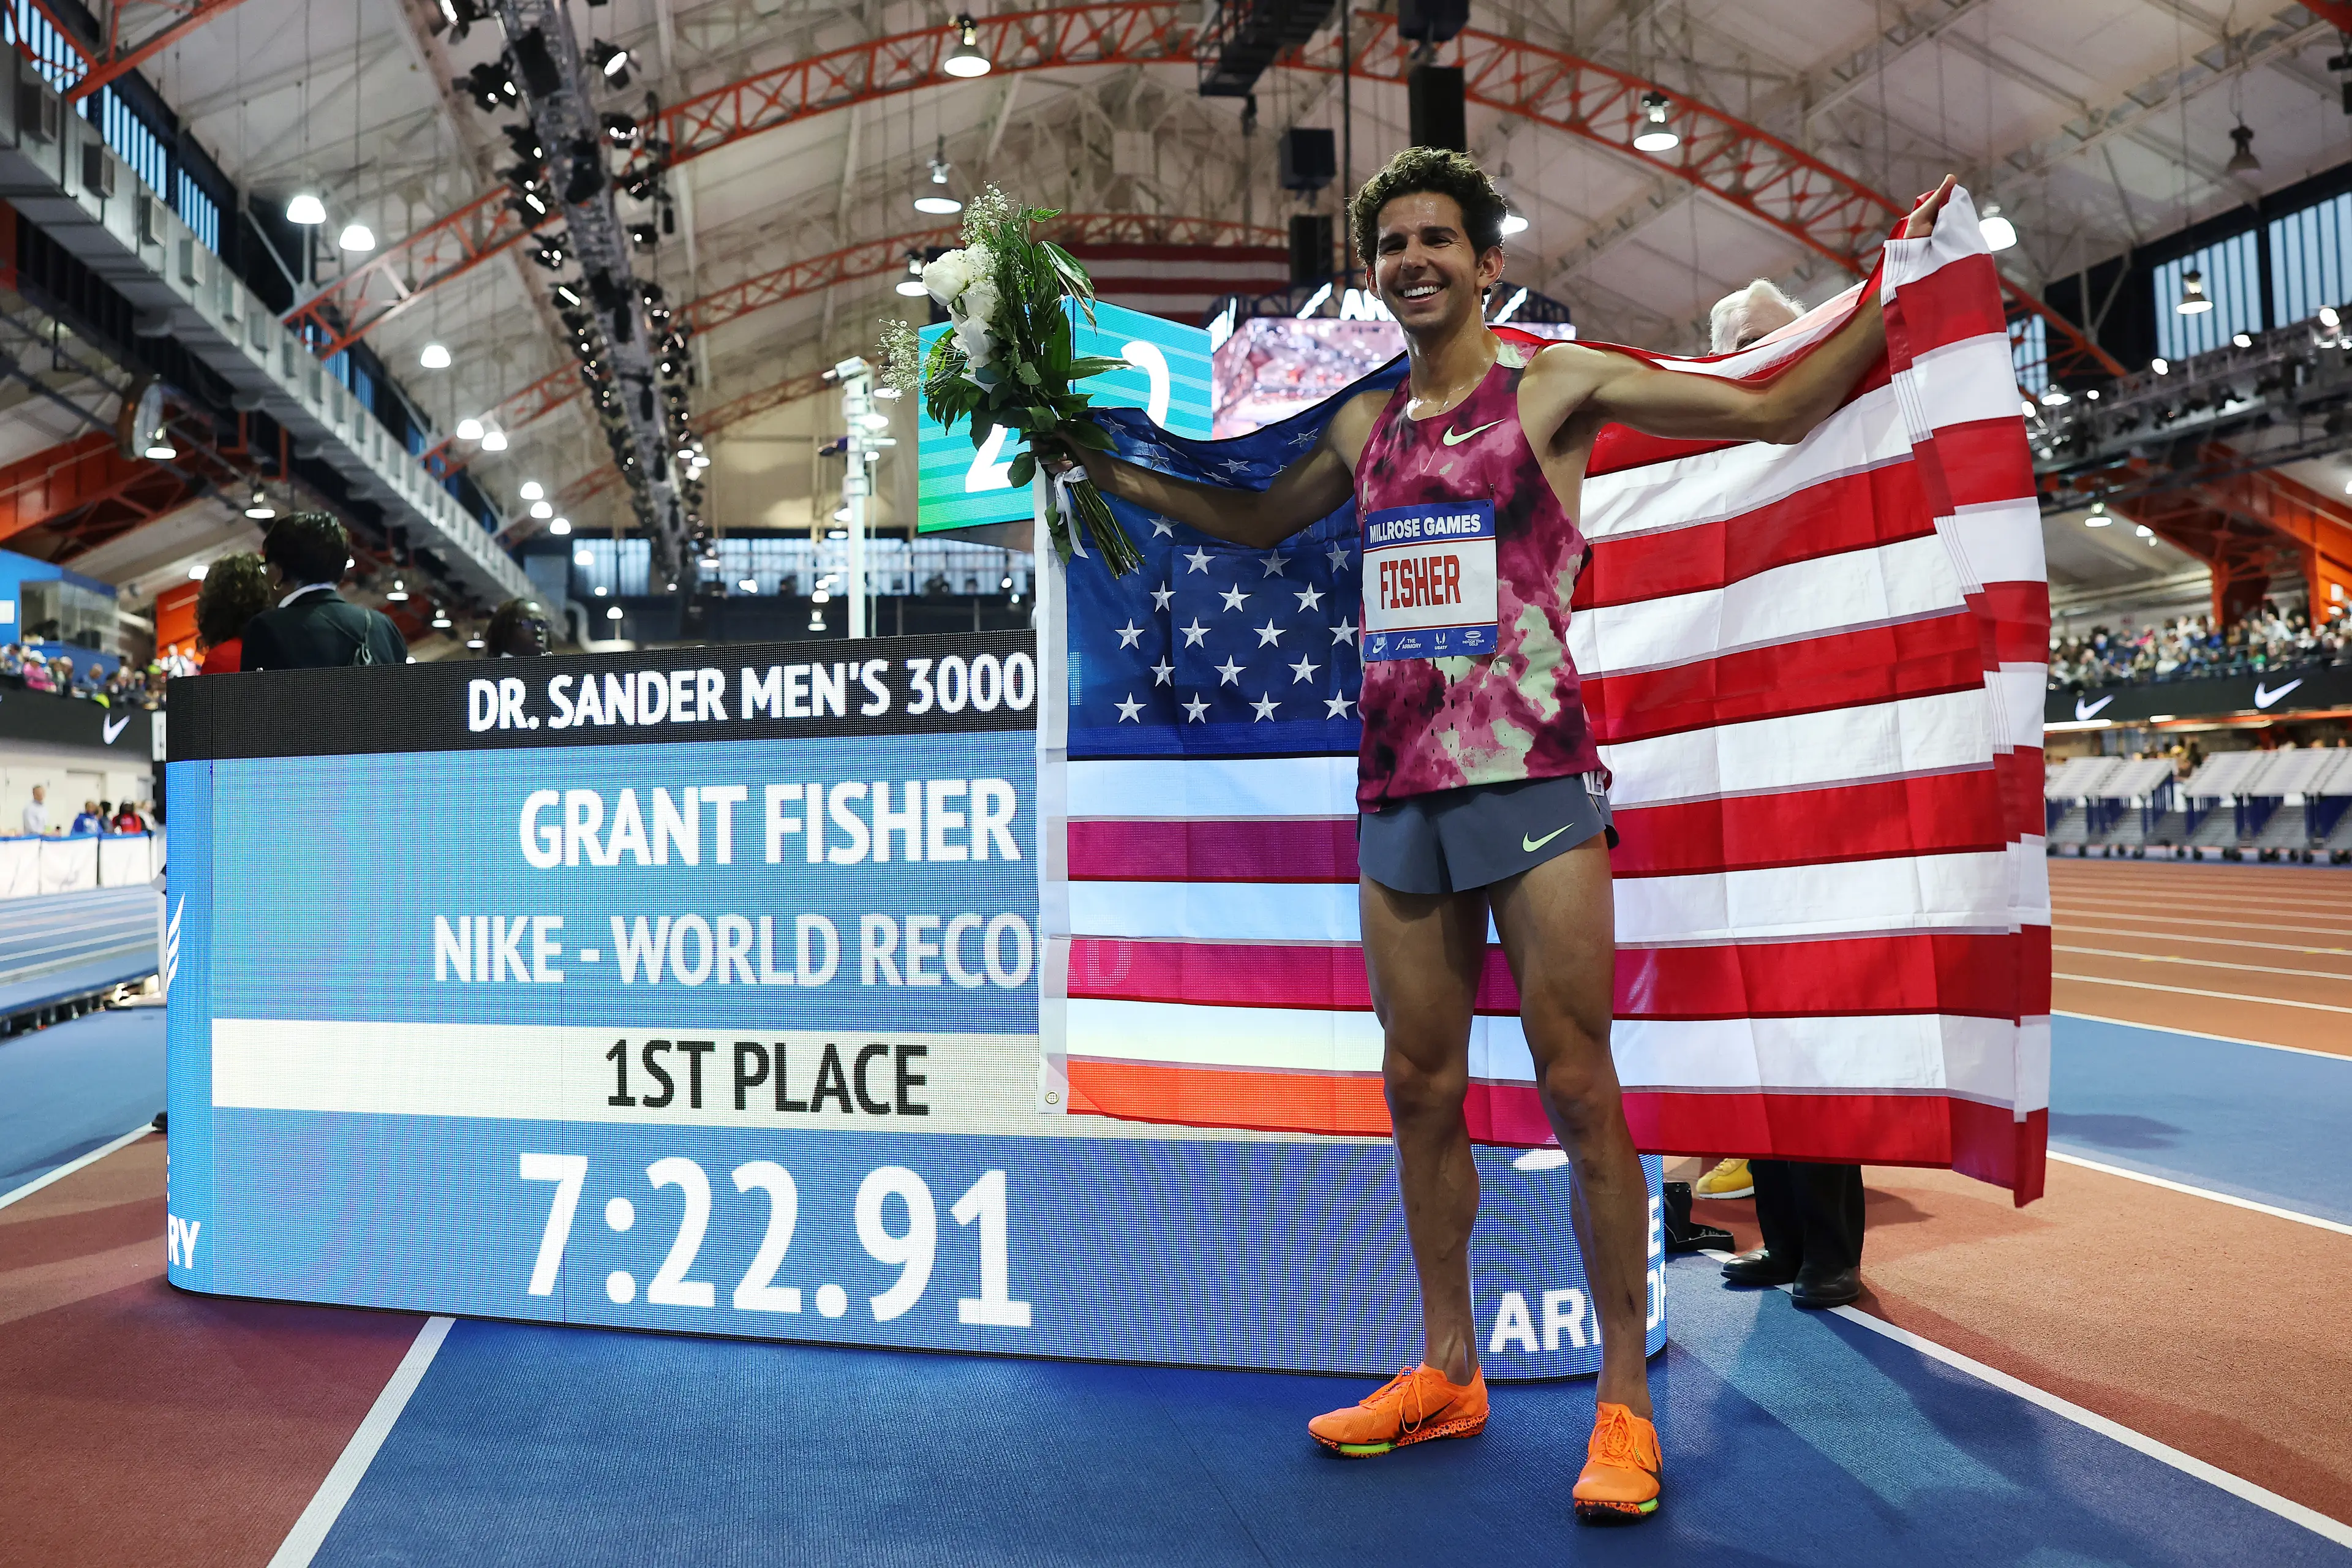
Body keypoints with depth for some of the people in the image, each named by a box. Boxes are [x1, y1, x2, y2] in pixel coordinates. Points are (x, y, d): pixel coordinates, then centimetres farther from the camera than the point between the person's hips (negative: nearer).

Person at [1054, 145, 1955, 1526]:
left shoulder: (1557, 388, 4)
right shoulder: (1370, 427, 18)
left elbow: (1775, 414, 3)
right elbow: (1255, 522, 34)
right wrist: (1109, 469, 33)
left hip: (1532, 776, -5)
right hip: (1397, 787, 6)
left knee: (1577, 1085, -6)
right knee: (1422, 1087, 8)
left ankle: (1625, 1401, 5)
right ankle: (1448, 1375, 21)